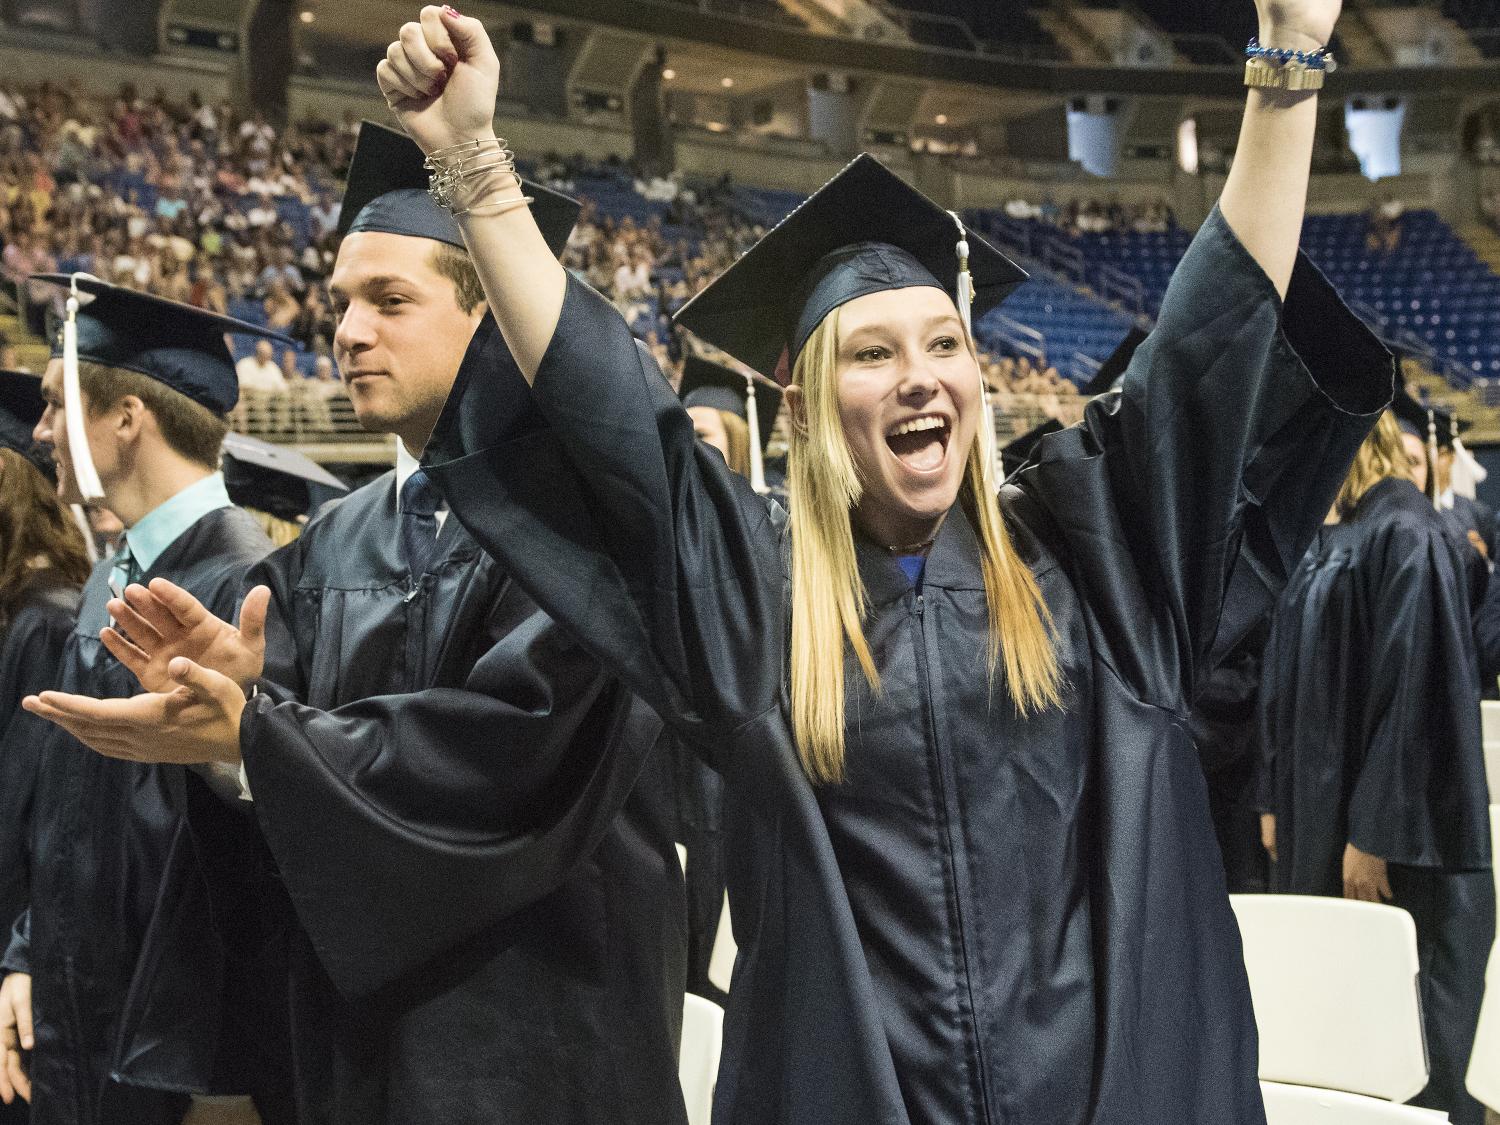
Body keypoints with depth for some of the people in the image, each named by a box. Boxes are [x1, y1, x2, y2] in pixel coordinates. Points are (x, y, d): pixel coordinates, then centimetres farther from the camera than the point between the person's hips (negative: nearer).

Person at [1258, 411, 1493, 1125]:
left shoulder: (1404, 535, -16)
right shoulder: (1336, 537, 12)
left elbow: (1414, 691, -21)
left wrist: (1372, 833, -22)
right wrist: (1278, 800, 14)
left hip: (1397, 829, -9)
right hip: (1319, 815, 9)